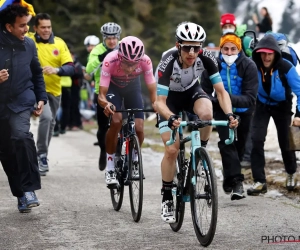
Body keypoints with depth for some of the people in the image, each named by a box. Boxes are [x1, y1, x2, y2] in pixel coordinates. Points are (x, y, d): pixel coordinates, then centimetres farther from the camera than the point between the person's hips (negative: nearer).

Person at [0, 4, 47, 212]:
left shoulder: (29, 45, 0)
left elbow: (37, 73, 15)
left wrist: (41, 98, 7)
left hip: (22, 103, 0)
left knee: (21, 135, -28)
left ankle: (29, 189, -23)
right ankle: (21, 194, 25)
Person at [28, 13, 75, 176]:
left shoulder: (59, 43, -4)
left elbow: (70, 68, -10)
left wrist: (56, 70, -29)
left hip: (54, 90, 4)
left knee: (50, 123, 16)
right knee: (46, 117, -26)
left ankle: (43, 156, 37)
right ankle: (41, 155, -15)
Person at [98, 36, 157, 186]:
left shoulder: (145, 61, -34)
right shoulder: (110, 61, -39)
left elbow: (152, 90, -26)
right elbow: (101, 95, -36)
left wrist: (156, 103, -48)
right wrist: (105, 104, -58)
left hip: (133, 87, 2)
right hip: (113, 87, -2)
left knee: (139, 128, -12)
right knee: (116, 121, -27)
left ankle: (134, 159, 21)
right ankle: (110, 168, -12)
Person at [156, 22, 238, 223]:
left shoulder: (207, 59, -28)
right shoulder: (168, 63, -35)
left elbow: (221, 91, -21)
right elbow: (160, 102, -34)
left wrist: (229, 114, -39)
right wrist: (171, 118, -55)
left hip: (193, 93, 2)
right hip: (170, 99, -2)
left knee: (206, 113, -35)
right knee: (171, 150, -13)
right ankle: (167, 198, 4)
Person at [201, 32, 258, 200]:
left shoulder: (248, 66, -20)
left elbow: (250, 98, -25)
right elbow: (205, 92, -11)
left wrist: (232, 98, -43)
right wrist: (216, 101, -33)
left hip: (243, 112, 0)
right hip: (222, 110, 0)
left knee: (239, 145, 10)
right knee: (226, 141, -21)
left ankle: (230, 179, 32)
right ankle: (237, 181, -23)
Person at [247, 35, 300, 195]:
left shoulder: (286, 67, -27)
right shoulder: (253, 66, -22)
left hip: (281, 106, -1)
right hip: (262, 105, 1)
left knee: (285, 141, 5)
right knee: (256, 140, -14)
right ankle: (259, 181, -7)